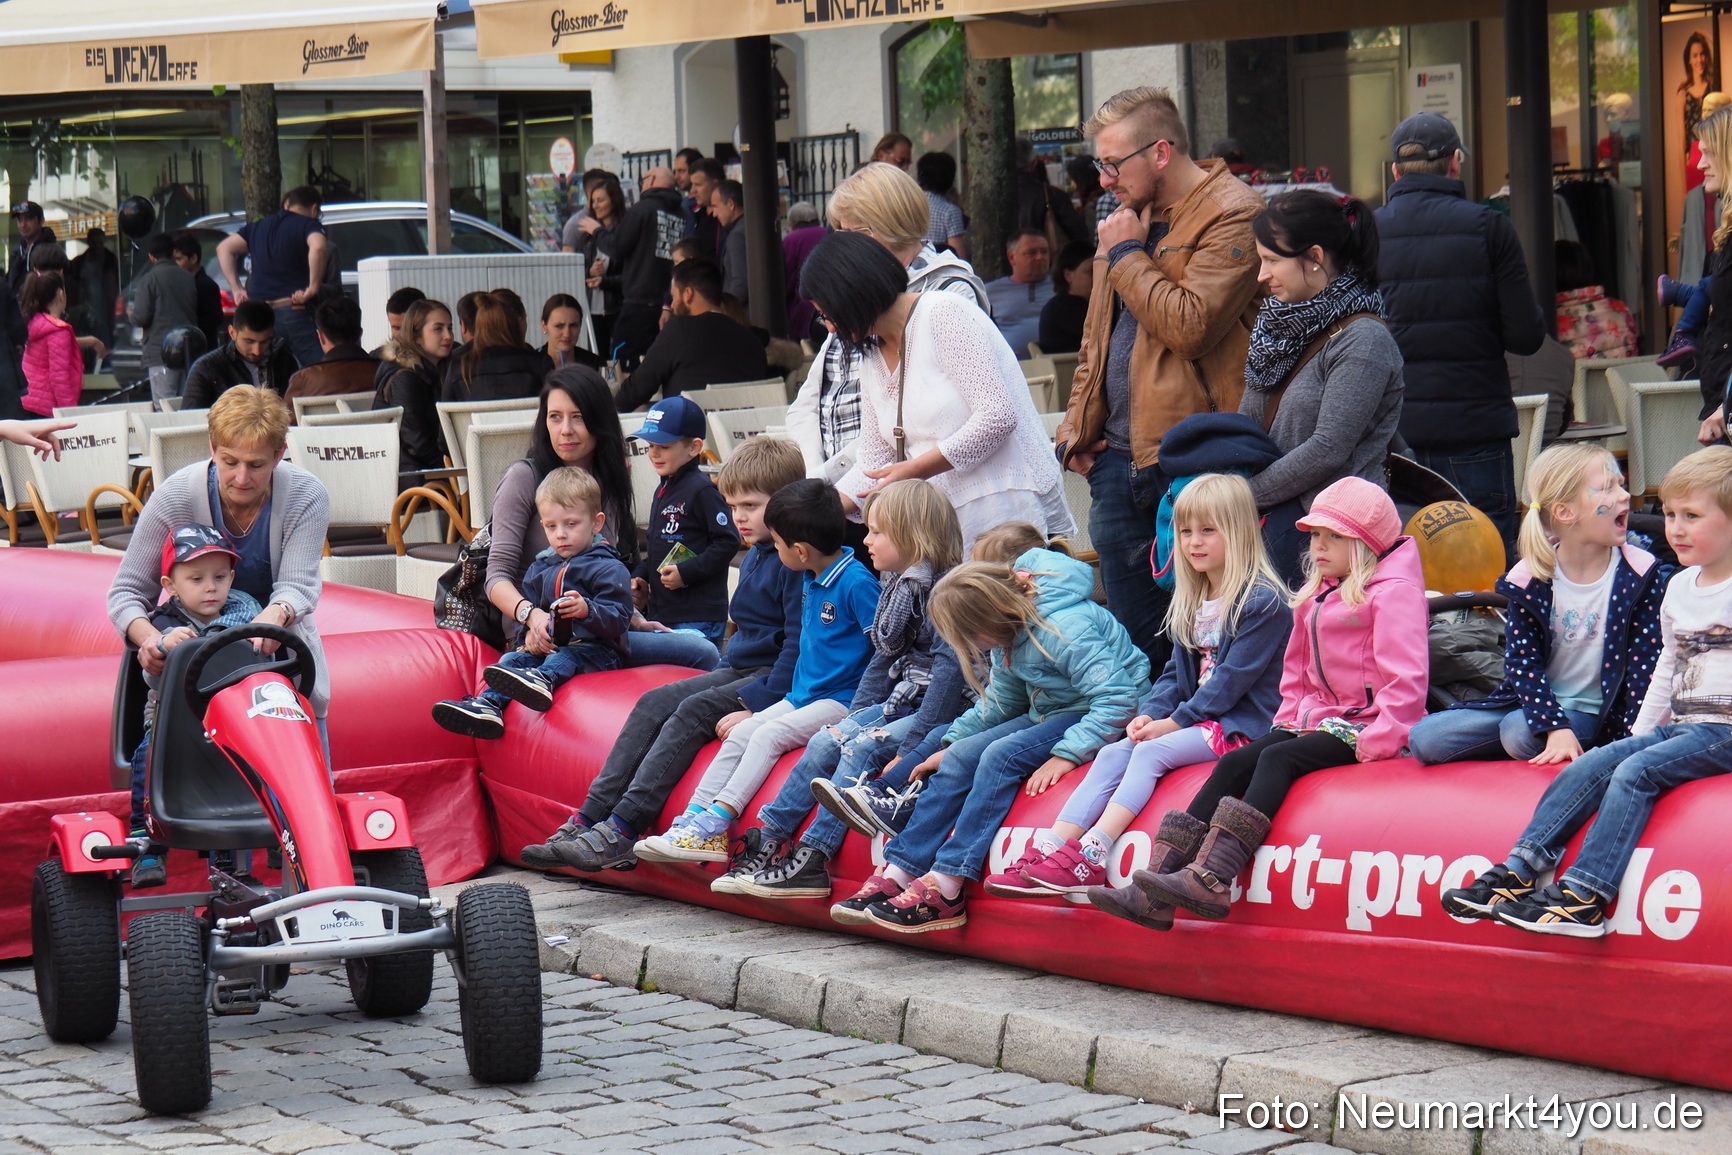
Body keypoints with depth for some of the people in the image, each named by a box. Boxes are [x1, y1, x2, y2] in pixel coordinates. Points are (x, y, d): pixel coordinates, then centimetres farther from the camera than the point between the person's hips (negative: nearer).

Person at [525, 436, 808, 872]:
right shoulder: (754, 557, 16)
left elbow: (799, 645, -20)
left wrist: (758, 705, -24)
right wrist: (719, 678, 17)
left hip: (777, 678, -10)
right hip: (740, 671, 10)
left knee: (693, 712, -26)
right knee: (654, 703, -6)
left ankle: (619, 832, -30)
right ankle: (588, 819, -15)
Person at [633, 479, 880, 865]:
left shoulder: (856, 583, -18)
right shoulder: (811, 578, 10)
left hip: (842, 700, -9)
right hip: (803, 695, 9)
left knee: (769, 734, -23)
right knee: (741, 732, -5)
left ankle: (712, 826, -24)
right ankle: (692, 821, -11)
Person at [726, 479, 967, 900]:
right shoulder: (896, 587, 11)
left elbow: (948, 672, -24)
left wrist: (911, 748, -27)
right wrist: (852, 718, 8)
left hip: (942, 715, -9)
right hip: (901, 702, 9)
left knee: (863, 748, -23)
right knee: (826, 742, -4)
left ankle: (812, 860, -23)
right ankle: (770, 839, -3)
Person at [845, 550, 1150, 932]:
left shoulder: (1062, 629, -27)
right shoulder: (1011, 632, 1)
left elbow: (1117, 700, -31)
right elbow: (1002, 699, 15)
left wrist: (1065, 755, -35)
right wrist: (952, 742, 4)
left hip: (1105, 719, -9)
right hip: (1050, 714, 9)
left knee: (1001, 755, -27)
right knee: (960, 758, -8)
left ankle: (944, 889, -28)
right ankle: (896, 875, -12)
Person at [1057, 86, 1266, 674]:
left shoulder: (1231, 216, -10)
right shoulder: (1131, 217, 19)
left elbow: (1191, 325, -23)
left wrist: (1127, 256, -10)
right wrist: (1077, 426, 13)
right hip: (1118, 460, 9)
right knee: (1133, 640, 13)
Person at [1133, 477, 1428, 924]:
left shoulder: (1394, 592, -9)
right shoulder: (1315, 594, 19)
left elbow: (1405, 678, -17)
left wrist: (1375, 742, -22)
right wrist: (1290, 717, 12)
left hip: (1363, 726, -8)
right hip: (1317, 718, 8)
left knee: (1277, 759, -28)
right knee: (1233, 764, -11)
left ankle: (1211, 881, -40)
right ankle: (1163, 875, -19)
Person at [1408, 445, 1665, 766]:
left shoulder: (1640, 576, -10)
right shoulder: (1529, 579, -8)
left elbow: (1645, 665, -9)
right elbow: (1522, 661, -8)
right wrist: (1556, 728, -21)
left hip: (1593, 710, -3)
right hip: (1536, 698, 3)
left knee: (1518, 732, -33)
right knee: (1425, 739, -11)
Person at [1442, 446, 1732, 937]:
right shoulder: (1679, 588, 17)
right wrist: (1640, 733, 19)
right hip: (1680, 726, 8)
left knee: (1636, 772, -26)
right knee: (1590, 766, -10)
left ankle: (1584, 898, -32)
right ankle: (1518, 873, -15)